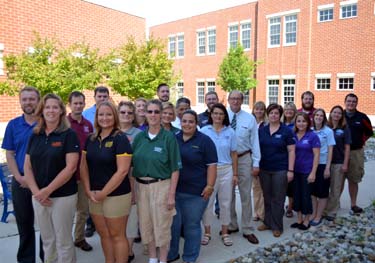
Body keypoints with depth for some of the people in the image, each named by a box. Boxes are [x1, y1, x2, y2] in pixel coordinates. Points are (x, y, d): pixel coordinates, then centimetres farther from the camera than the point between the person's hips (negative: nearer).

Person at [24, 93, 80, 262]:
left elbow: (71, 167, -15)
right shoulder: (35, 136, 7)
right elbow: (28, 167, 6)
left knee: (63, 241, 6)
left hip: (63, 196, -5)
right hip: (38, 197, 5)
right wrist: (36, 191, -7)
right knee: (47, 240, 17)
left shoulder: (69, 135, -8)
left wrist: (48, 190, -16)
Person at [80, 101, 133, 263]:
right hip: (94, 196, 6)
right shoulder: (91, 139, 7)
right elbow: (84, 166, 9)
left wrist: (104, 193, -15)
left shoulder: (120, 139, -11)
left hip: (116, 195, -6)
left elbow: (122, 171, -17)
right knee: (103, 234, 18)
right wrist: (88, 190, -3)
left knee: (117, 236, 7)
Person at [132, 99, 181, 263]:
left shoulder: (169, 137, -8)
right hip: (141, 186, 4)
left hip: (161, 186, -4)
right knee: (146, 225, 15)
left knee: (162, 226, 7)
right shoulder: (139, 137, 3)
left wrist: (172, 194, -12)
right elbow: (132, 165, 8)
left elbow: (175, 169, -9)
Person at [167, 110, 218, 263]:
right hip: (174, 190, 4)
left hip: (196, 192, -3)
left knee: (192, 225, 10)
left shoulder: (204, 141, -5)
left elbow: (211, 165, -7)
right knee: (173, 224, 13)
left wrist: (209, 186, -13)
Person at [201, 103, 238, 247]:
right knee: (207, 202, 6)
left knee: (225, 202, 10)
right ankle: (207, 232, 22)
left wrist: (235, 174, 4)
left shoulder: (230, 131, 3)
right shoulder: (204, 131, -3)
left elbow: (233, 154, 5)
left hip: (226, 171, 2)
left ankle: (225, 233, 25)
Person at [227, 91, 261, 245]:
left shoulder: (250, 118, -2)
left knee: (246, 195, 6)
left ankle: (247, 230, 19)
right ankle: (231, 225, 32)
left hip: (244, 159, 0)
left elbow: (255, 141, -1)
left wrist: (256, 163, -3)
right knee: (228, 194, 14)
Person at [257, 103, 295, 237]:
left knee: (278, 199, 4)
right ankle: (267, 222, 27)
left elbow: (291, 151, -5)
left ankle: (277, 226, 17)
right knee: (267, 197, 13)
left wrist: (290, 170, -10)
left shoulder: (286, 131, -4)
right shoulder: (261, 130, 5)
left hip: (280, 170, -3)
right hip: (264, 169, 3)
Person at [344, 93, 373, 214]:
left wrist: (362, 142, 8)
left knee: (354, 179, 9)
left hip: (356, 153, 1)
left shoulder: (362, 117, 2)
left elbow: (369, 132, 14)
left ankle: (353, 204, 19)